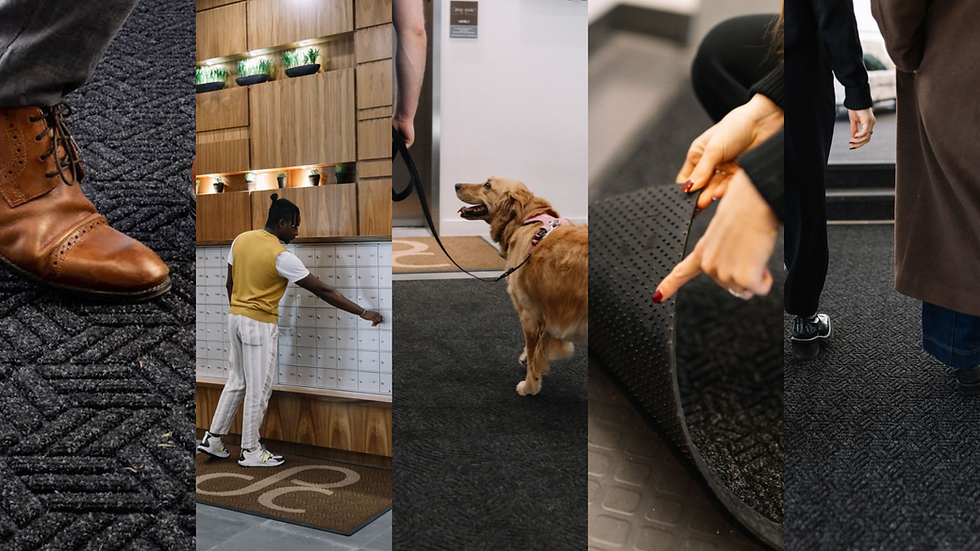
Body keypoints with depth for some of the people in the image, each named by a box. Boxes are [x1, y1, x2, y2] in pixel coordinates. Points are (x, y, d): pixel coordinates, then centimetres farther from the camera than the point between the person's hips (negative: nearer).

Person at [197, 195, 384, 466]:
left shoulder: (240, 240, 3)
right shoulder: (281, 256, -19)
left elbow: (230, 283, 12)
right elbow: (323, 291, -19)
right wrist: (363, 313, -16)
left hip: (235, 317, 8)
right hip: (260, 325, -8)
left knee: (237, 381, 20)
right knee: (259, 389, 4)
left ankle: (213, 439, 28)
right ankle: (250, 451, 16)